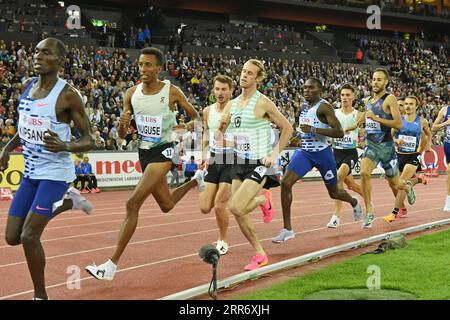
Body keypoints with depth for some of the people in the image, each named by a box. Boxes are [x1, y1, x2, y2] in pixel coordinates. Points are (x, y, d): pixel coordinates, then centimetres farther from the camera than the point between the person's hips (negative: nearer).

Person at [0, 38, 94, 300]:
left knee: (29, 236, -14)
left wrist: (65, 146, -32)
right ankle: (66, 202, 30)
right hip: (31, 172, 7)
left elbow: (89, 141, -13)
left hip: (55, 173, -7)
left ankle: (41, 295, 7)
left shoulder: (67, 94, -16)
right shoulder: (27, 86, 4)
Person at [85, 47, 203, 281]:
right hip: (144, 153, 6)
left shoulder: (172, 92, -11)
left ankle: (112, 264, -15)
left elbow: (195, 117, 4)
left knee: (133, 203, -19)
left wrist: (191, 126, -18)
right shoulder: (131, 94, 0)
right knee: (166, 205, 23)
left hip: (163, 151, -6)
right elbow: (122, 135, 4)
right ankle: (195, 181, 54)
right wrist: (122, 123, -18)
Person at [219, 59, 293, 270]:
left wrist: (274, 154, -7)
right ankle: (260, 255, 19)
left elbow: (287, 128, -2)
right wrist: (222, 124, -6)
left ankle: (264, 200, 10)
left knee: (236, 208, -20)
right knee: (239, 215, 3)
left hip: (260, 165, -7)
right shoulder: (232, 104, 10)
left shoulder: (263, 103, -9)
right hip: (239, 165, 7)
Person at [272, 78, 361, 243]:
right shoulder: (303, 107, 8)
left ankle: (354, 202, 50)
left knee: (334, 192, 13)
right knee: (285, 183, -17)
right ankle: (287, 229, -12)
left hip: (322, 153, -5)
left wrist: (313, 130, -27)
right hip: (304, 152, 5)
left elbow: (339, 132, -23)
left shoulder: (324, 107, -14)